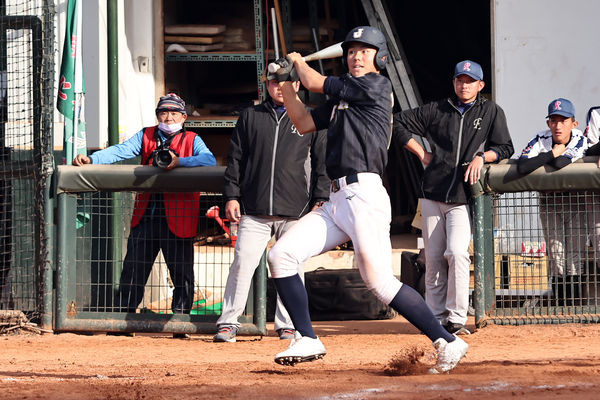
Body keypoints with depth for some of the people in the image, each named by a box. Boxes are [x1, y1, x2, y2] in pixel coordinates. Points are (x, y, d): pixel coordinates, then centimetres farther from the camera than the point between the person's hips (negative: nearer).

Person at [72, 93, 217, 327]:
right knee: (133, 268, 3)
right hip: (145, 217, 3)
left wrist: (179, 162, -24)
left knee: (181, 271, 0)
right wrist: (91, 159, -12)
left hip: (177, 219, -2)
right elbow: (121, 151, 3)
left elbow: (210, 160, -12)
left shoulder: (192, 140, 5)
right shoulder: (146, 136, 14)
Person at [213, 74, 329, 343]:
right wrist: (232, 196, 4)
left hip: (295, 211, 0)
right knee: (242, 263, -8)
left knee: (292, 269, 1)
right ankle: (228, 323, -3)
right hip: (255, 210, 0)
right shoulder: (250, 117, 13)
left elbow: (321, 163, 9)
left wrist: (320, 200, 0)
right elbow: (235, 159, 13)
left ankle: (287, 325, 11)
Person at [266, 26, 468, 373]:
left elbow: (316, 83, 0)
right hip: (337, 201, 9)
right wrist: (286, 82, 25)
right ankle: (307, 341, 4)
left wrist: (299, 62, 20)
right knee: (281, 254, 0)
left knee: (380, 282, -15)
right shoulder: (343, 99, 22)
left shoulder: (377, 86, -4)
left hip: (364, 195, -9)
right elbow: (304, 123, 29)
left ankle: (447, 342, -9)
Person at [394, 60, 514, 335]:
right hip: (432, 195, 2)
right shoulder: (437, 110, 10)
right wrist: (422, 154, 8)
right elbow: (399, 122, 14)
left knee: (457, 252, -20)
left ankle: (456, 318, -16)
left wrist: (481, 157, -12)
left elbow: (505, 148, 6)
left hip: (463, 199, -2)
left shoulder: (491, 112, 8)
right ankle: (436, 319, 9)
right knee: (433, 259, 1)